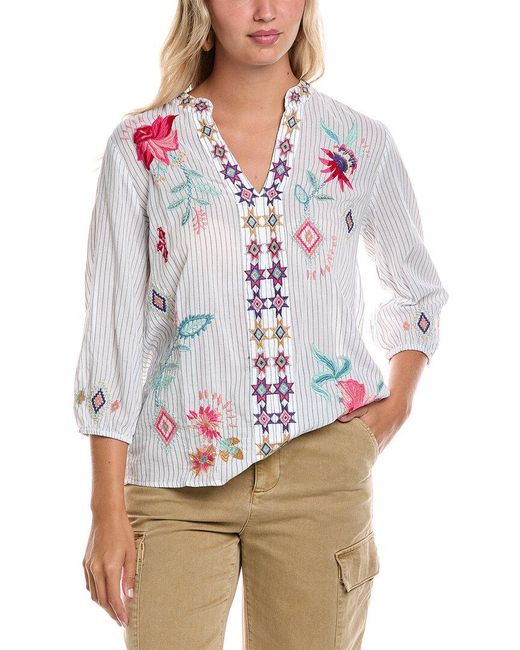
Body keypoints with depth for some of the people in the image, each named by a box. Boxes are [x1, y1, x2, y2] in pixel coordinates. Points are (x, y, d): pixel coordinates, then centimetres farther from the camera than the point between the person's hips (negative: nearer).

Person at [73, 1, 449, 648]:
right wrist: (108, 510, -4)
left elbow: (417, 291, 21)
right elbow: (111, 337, -1)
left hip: (319, 466, 1)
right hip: (178, 482, -1)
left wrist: (397, 403, 5)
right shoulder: (141, 147, 0)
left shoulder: (361, 143, 5)